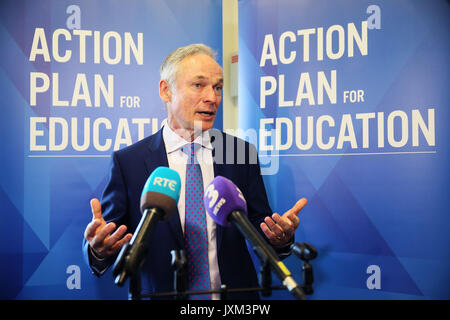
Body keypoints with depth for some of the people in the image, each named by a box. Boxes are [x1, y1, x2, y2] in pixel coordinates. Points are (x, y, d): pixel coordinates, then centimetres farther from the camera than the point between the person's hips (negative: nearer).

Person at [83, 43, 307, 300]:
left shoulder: (242, 153, -1)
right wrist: (99, 249, -28)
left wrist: (281, 238, -20)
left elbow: (259, 226, 1)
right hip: (159, 293, -1)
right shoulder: (127, 161, -7)